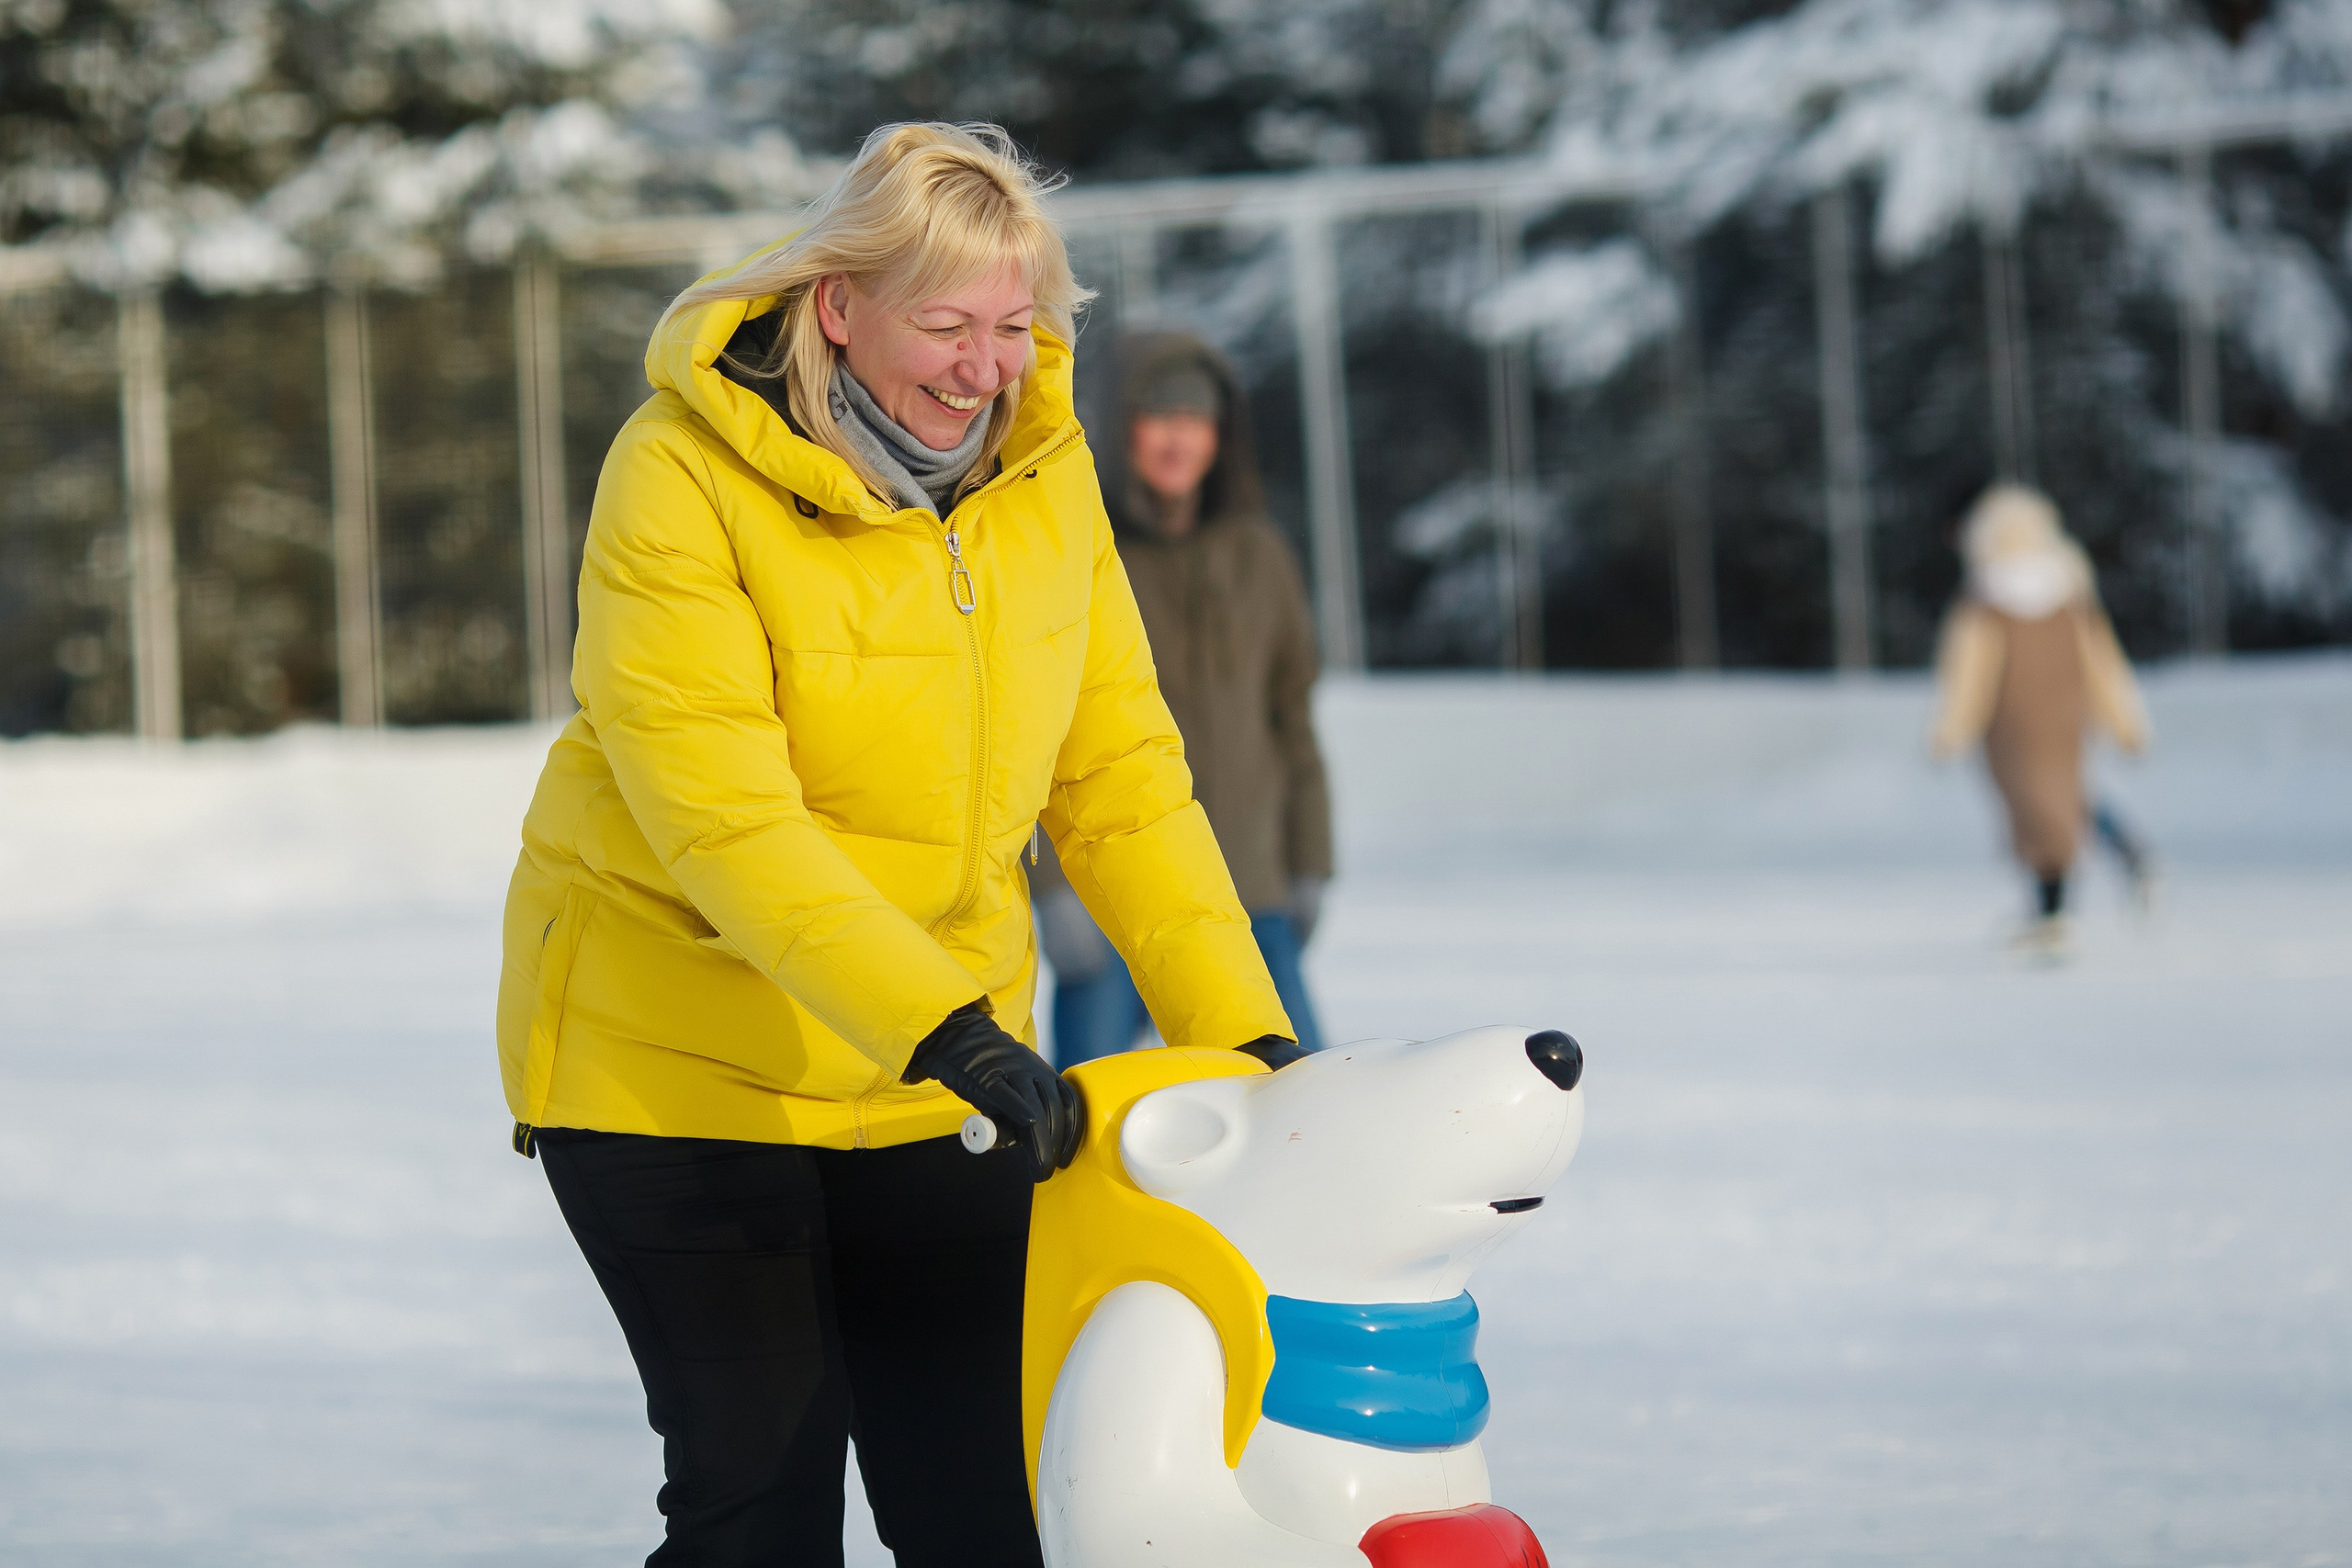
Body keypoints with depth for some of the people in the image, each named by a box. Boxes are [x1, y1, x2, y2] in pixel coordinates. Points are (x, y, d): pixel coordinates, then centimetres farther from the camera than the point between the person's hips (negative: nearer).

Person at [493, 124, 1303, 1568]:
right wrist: (949, 1030, -36)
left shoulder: (1041, 466, 0)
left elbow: (1121, 775, 1)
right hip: (676, 1065, -5)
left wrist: (1243, 1030, -10)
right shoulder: (685, 475, -17)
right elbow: (720, 810, -26)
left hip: (940, 1068, 5)